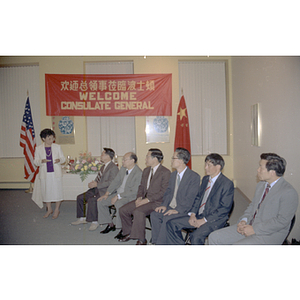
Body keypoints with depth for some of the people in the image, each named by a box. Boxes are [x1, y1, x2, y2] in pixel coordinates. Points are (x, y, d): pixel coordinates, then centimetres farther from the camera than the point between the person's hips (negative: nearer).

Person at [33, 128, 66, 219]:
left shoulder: (57, 147, 3)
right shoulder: (38, 148, 3)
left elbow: (63, 158, 6)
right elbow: (35, 161, 4)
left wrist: (59, 160, -17)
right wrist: (41, 161, -18)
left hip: (56, 173, -1)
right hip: (45, 173, 1)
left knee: (57, 191, 2)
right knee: (46, 191, 9)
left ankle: (56, 210, 17)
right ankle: (49, 209, 27)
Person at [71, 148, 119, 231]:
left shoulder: (114, 168, -14)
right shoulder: (103, 166, 18)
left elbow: (111, 183, -23)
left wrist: (97, 184, -21)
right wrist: (93, 183, 0)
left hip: (105, 191, -10)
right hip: (96, 189, 10)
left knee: (92, 200, -31)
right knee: (80, 197, 4)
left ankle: (95, 222, -16)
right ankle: (82, 218, 17)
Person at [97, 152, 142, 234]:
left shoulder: (138, 173, -20)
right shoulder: (123, 168, 5)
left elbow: (134, 192, -23)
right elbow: (116, 181, 12)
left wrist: (118, 196, -23)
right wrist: (107, 193, 2)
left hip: (129, 196, -8)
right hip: (118, 193, 9)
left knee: (119, 204, -37)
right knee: (101, 202, 0)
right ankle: (110, 224, 13)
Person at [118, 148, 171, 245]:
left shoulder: (166, 172, -11)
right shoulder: (146, 170, 15)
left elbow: (164, 192, -16)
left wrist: (147, 200, -20)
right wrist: (139, 197, -1)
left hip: (156, 202, -8)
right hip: (144, 199, 8)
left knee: (138, 212, -32)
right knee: (123, 210, -5)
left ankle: (141, 239, -15)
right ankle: (129, 233, 16)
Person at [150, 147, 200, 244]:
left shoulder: (194, 177, -11)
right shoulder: (173, 174, 14)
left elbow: (190, 198, -16)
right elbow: (168, 192, 14)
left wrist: (177, 210, -24)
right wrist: (164, 205, -4)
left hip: (184, 210, -7)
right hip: (170, 207, 7)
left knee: (167, 219, -30)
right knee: (154, 215, -17)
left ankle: (161, 243, -16)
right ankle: (156, 242, -9)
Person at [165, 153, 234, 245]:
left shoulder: (227, 184, -10)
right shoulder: (205, 179, 14)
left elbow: (225, 209, -14)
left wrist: (204, 220, -17)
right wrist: (192, 214, 0)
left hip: (215, 219, -7)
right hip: (198, 216, 8)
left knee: (196, 236, -34)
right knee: (171, 224, -5)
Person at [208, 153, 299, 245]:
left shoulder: (288, 192, -15)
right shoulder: (260, 185, 12)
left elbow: (282, 221, -20)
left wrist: (255, 229, -19)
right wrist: (244, 220, -1)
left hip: (269, 235, -8)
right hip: (249, 227, 8)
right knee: (214, 237, -3)